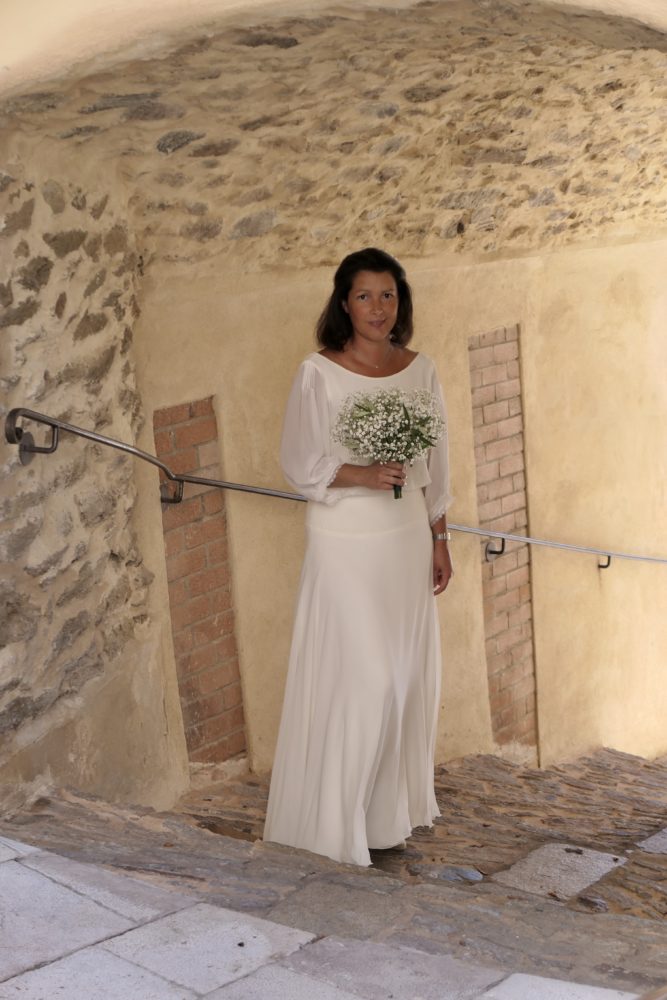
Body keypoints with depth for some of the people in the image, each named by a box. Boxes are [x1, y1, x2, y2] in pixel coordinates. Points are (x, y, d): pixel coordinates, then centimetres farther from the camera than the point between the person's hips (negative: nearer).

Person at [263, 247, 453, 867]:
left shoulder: (420, 371, 6)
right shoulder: (318, 373, -7)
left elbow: (435, 464, 12)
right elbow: (300, 464, -6)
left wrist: (439, 540, 11)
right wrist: (363, 474, -20)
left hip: (408, 537, 5)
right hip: (345, 541, -5)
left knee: (405, 674, 8)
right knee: (355, 676, -5)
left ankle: (390, 811, 21)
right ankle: (337, 818, 9)